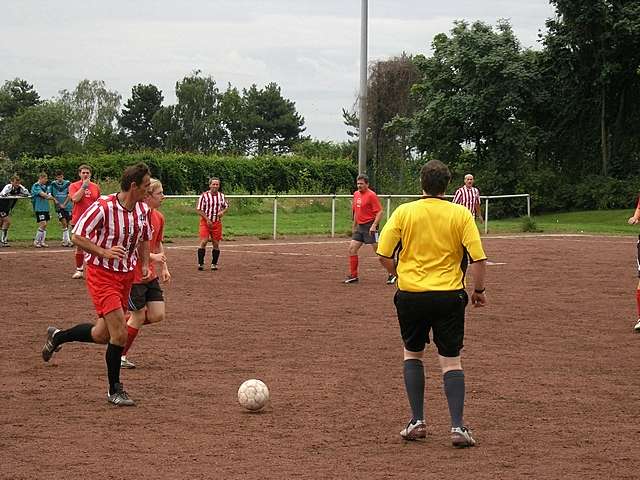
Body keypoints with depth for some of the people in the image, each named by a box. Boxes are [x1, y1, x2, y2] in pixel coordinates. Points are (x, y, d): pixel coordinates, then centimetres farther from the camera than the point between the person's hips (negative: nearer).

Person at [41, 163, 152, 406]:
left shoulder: (143, 210, 1)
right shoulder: (103, 207, -20)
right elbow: (77, 237, -15)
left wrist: (145, 265, 3)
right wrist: (104, 252, -26)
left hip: (127, 275, 7)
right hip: (102, 275, -7)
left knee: (102, 335, 11)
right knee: (119, 333, -14)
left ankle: (57, 336, 38)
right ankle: (115, 390, 2)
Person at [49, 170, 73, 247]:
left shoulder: (67, 183, -2)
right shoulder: (53, 184, 2)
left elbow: (69, 195, -5)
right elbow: (50, 194, 9)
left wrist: (64, 204, -11)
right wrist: (55, 200, -6)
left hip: (67, 206, 1)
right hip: (59, 206, -1)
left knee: (67, 224, 6)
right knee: (64, 223, -14)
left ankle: (64, 240, 20)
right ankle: (67, 240, -15)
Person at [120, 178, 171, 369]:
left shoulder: (159, 217, 7)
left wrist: (164, 267, 13)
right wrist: (152, 257, -23)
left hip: (150, 274, 8)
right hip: (133, 275, -8)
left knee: (158, 315, 2)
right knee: (139, 316, -1)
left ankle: (124, 325, 24)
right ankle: (120, 356, 14)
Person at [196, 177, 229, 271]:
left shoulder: (221, 196, 7)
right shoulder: (204, 196, -6)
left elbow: (226, 206, 17)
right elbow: (199, 210, -6)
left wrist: (222, 212, -6)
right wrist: (207, 219, -14)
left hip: (217, 223, 4)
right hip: (205, 222, -4)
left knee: (216, 244, 4)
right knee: (203, 242, -13)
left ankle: (214, 263, 15)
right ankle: (200, 263, -7)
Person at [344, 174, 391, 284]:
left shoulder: (371, 195, -13)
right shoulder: (356, 194, 12)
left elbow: (380, 211, -16)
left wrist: (374, 225, -25)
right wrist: (354, 226, 25)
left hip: (370, 226, -8)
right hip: (360, 227, 8)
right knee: (352, 249, 4)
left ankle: (392, 274, 3)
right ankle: (353, 276, 12)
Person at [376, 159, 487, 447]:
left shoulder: (404, 212, -3)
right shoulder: (460, 214, -4)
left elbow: (384, 255, -4)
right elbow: (478, 258, -8)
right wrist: (479, 290, 7)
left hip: (411, 295, 1)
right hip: (450, 296, 0)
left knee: (412, 354, 19)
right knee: (450, 360, 6)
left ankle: (417, 422, 14)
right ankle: (457, 427, -3)